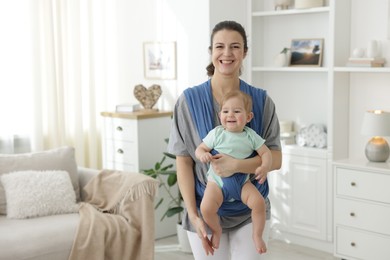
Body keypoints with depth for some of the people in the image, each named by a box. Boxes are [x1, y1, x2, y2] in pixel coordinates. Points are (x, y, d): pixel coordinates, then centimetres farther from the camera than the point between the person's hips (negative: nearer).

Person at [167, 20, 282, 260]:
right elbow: (184, 161, -5)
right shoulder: (189, 100, -5)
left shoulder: (261, 100, -2)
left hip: (250, 210, 1)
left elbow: (276, 159, -4)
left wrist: (237, 165, -21)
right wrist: (193, 214, -12)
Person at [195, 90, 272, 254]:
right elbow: (199, 149, -2)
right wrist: (203, 155, -27)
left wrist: (265, 166, -21)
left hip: (242, 181, 1)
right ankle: (217, 230, 10)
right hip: (217, 181, -1)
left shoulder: (251, 136, -2)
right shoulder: (216, 133, -6)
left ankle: (257, 235, 6)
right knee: (206, 207, -23)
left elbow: (266, 152, 0)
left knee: (259, 202, -21)